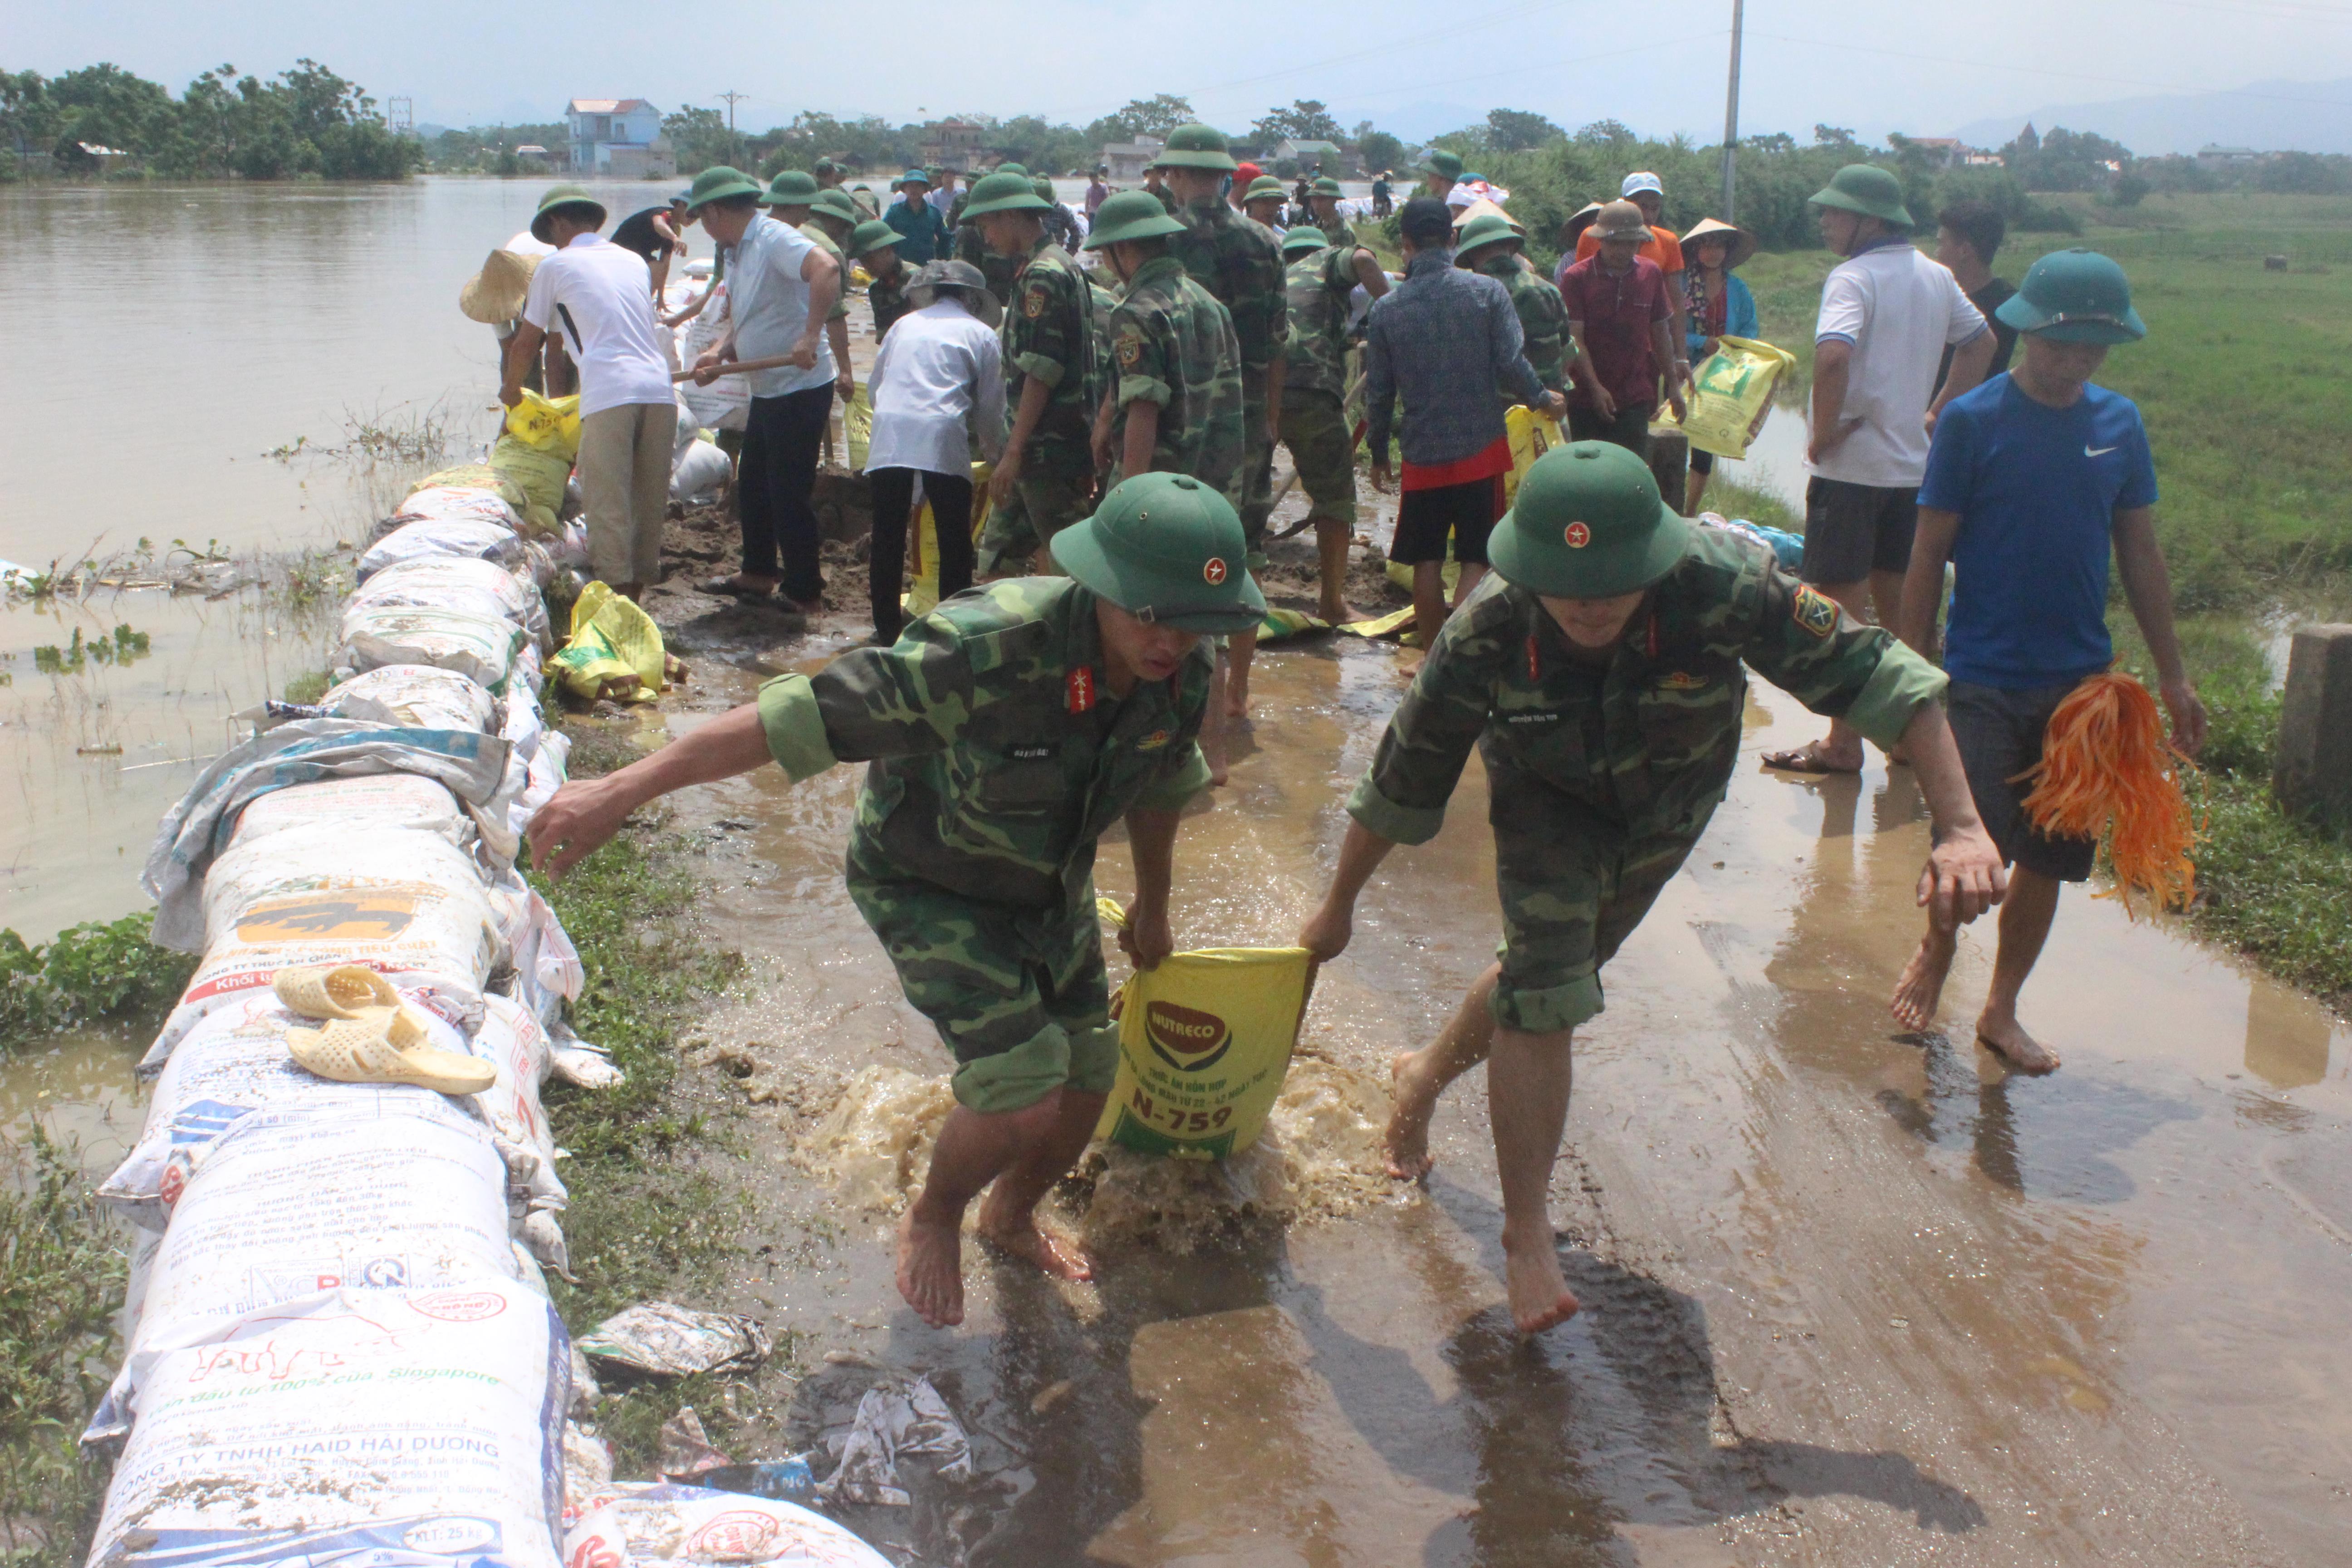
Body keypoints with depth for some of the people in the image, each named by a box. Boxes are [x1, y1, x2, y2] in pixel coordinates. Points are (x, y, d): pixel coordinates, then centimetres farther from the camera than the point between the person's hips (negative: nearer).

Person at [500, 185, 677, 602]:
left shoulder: (557, 264, 9)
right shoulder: (634, 261, 23)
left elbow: (525, 343, 17)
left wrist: (511, 388, 35)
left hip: (609, 395, -5)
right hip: (660, 391, 5)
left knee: (608, 505, -3)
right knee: (649, 502, 11)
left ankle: (615, 592, -7)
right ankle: (637, 588, 19)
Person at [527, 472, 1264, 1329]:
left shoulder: (1183, 674, -18)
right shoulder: (986, 649, -39)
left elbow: (1159, 788, 6)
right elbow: (798, 717, -37)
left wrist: (1152, 906, 20)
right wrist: (621, 790, -38)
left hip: (1050, 887, 6)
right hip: (929, 888, -6)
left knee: (1087, 1085, 10)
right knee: (1025, 1097, -17)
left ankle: (1012, 1215, 44)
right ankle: (933, 1216, 18)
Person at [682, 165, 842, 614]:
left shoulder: (774, 238, -16)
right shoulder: (737, 254, 14)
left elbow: (827, 269, -33)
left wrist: (810, 337, -38)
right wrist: (718, 354, -3)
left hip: (800, 387, -10)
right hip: (767, 389, 10)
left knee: (788, 493, -4)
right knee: (752, 487, 20)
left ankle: (804, 593, 7)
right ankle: (758, 574, 35)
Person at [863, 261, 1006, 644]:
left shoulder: (905, 325, 23)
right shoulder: (981, 334, 14)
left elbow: (876, 384, 25)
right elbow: (991, 404, 12)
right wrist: (993, 448, 30)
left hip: (889, 432, 3)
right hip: (942, 437, -3)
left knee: (887, 538, 9)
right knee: (954, 540, 7)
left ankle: (887, 629, 13)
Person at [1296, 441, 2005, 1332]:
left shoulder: (1722, 585, -39)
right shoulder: (1485, 637, -34)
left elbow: (1877, 675, -34)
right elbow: (1401, 786, -19)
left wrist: (1961, 827, -43)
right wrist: (1338, 909, -7)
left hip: (1671, 808, 2)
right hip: (1549, 800, -2)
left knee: (1554, 973, 17)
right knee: (1545, 990, -19)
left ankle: (1425, 1077, 47)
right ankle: (1527, 1234, -3)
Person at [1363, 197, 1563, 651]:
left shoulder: (1385, 309, -2)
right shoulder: (1487, 291, -7)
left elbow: (1378, 391, 2)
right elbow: (1511, 363, -10)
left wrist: (1378, 453, 15)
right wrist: (1542, 399, 10)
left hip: (1422, 454, 1)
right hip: (1481, 448, -1)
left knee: (1427, 563, 13)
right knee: (1475, 562, 4)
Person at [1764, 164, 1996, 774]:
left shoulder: (1854, 277, -15)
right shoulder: (1936, 278, 11)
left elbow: (1833, 355, -32)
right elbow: (1981, 342, 24)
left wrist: (1824, 431, -19)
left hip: (1851, 466, -8)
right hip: (1913, 465, 8)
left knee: (1842, 608, 0)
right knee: (1898, 605, 16)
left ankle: (1844, 743, 5)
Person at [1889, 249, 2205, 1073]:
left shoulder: (2119, 423, 5)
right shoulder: (1972, 420, -8)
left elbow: (2141, 555, 12)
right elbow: (1929, 553, -5)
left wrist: (2172, 677, 12)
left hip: (2082, 680, 4)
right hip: (1985, 679, -4)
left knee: (2049, 859, 9)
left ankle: (2002, 1010, 26)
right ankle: (1935, 950, 20)